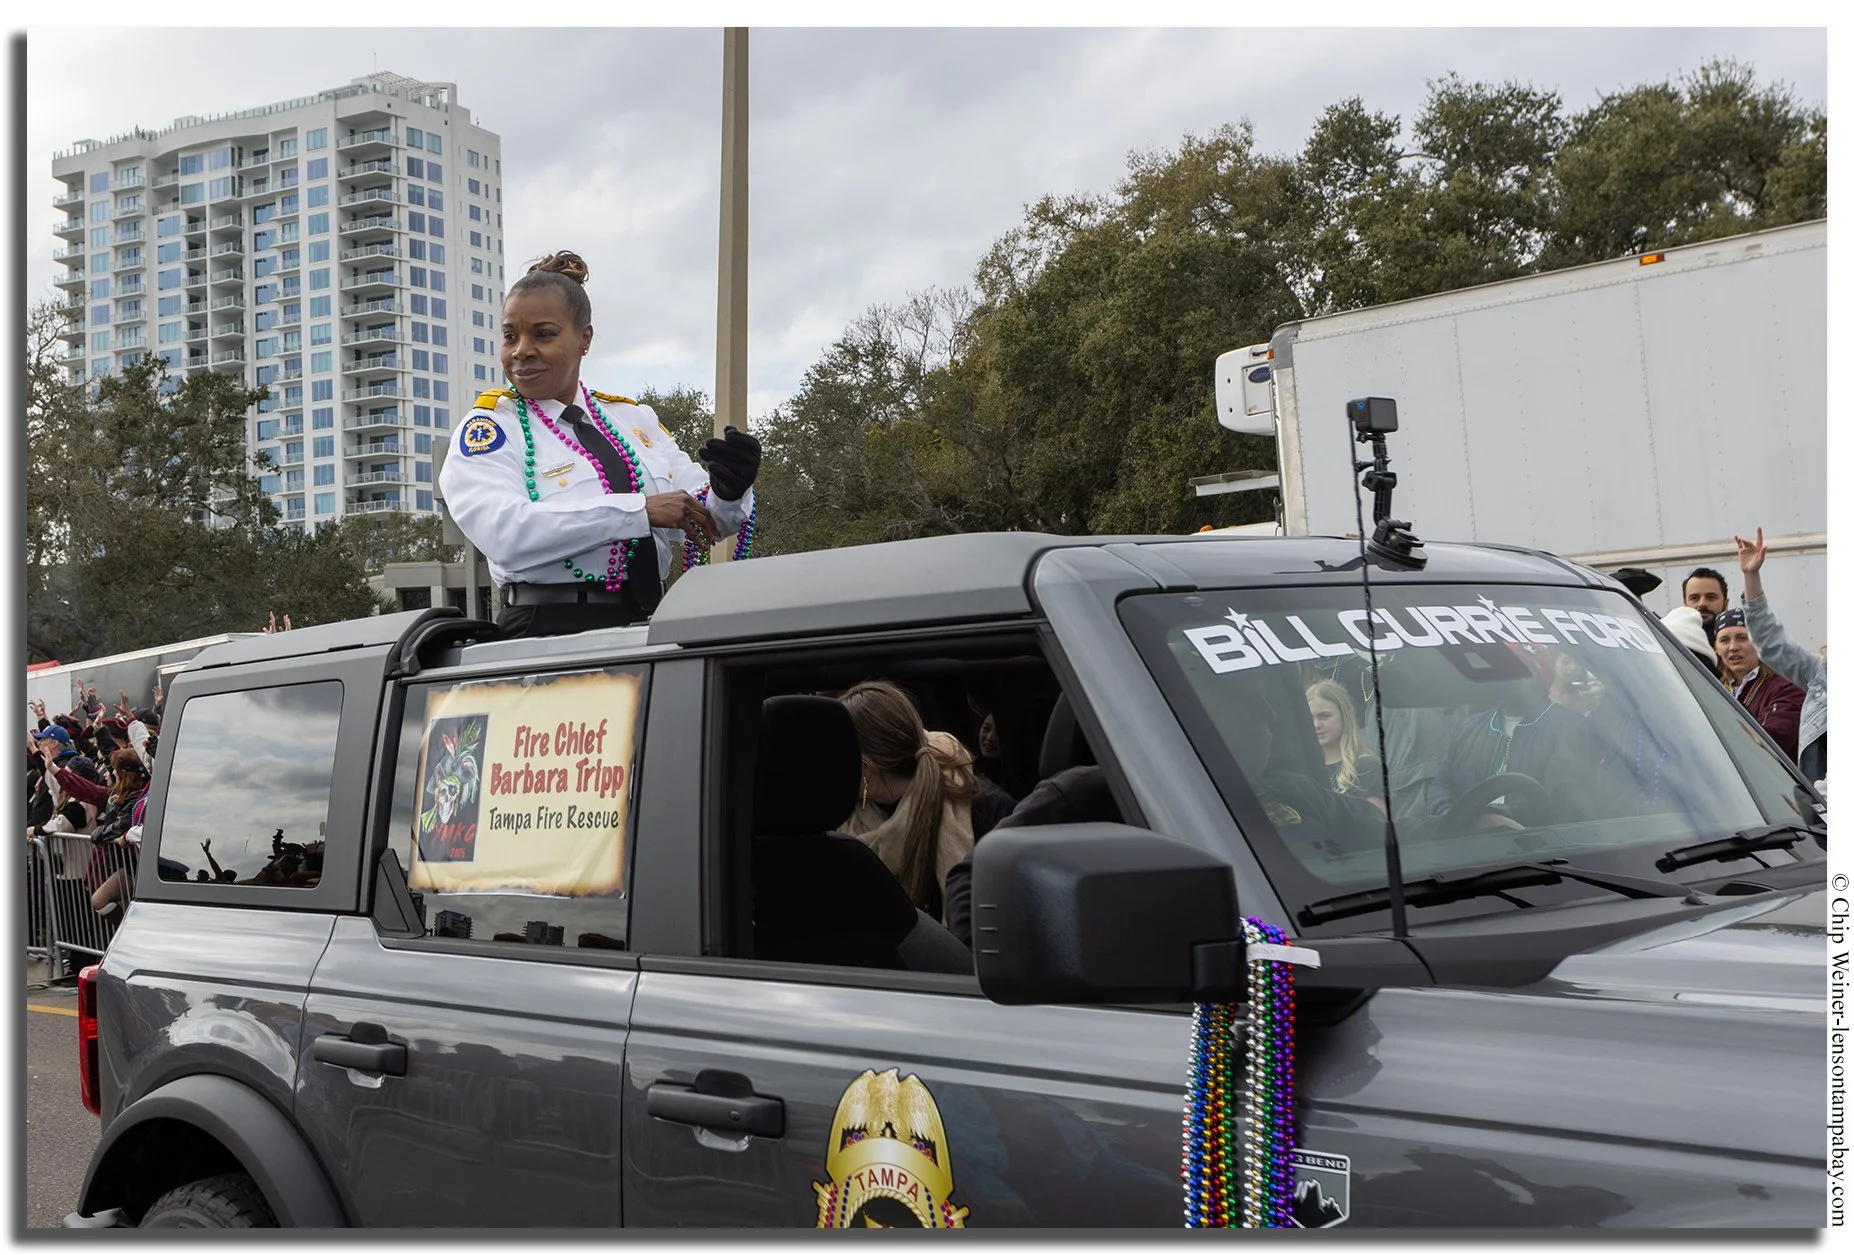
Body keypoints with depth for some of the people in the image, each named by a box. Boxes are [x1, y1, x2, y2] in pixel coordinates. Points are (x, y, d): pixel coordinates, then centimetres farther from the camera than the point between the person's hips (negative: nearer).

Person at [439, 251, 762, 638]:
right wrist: (641, 511, -17)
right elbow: (505, 532, -15)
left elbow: (700, 520, 14)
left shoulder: (635, 419, 18)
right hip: (549, 632, -4)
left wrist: (729, 494, -10)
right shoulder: (489, 429, 4)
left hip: (645, 629, 5)